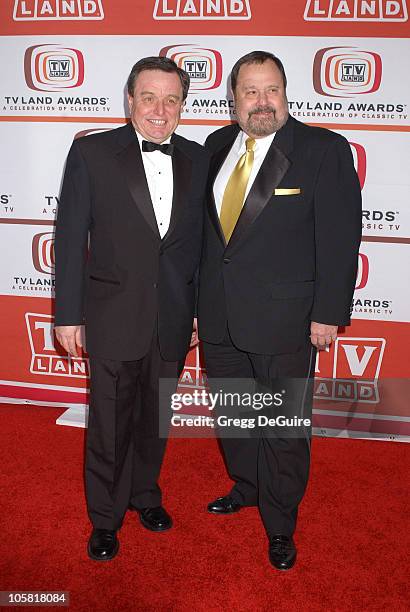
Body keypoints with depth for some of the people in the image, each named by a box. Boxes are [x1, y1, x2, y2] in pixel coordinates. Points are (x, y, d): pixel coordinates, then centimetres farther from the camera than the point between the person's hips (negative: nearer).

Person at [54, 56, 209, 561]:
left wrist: (201, 306, 8)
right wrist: (68, 313, -7)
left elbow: (199, 239, 8)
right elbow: (70, 237, -5)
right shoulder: (92, 152, -6)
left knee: (155, 418, 19)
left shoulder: (196, 159, 4)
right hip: (114, 316, -3)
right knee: (109, 424, 10)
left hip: (173, 319, 3)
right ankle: (105, 517, 33)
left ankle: (145, 494, 43)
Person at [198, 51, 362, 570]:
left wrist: (329, 314, -13)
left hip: (285, 322, -5)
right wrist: (198, 296, 11)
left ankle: (280, 525, 32)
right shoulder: (217, 146, 7)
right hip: (219, 318, 5)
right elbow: (205, 226, 11)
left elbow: (340, 238, -10)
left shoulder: (325, 150, -8)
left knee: (285, 429, 9)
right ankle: (246, 487, 47)